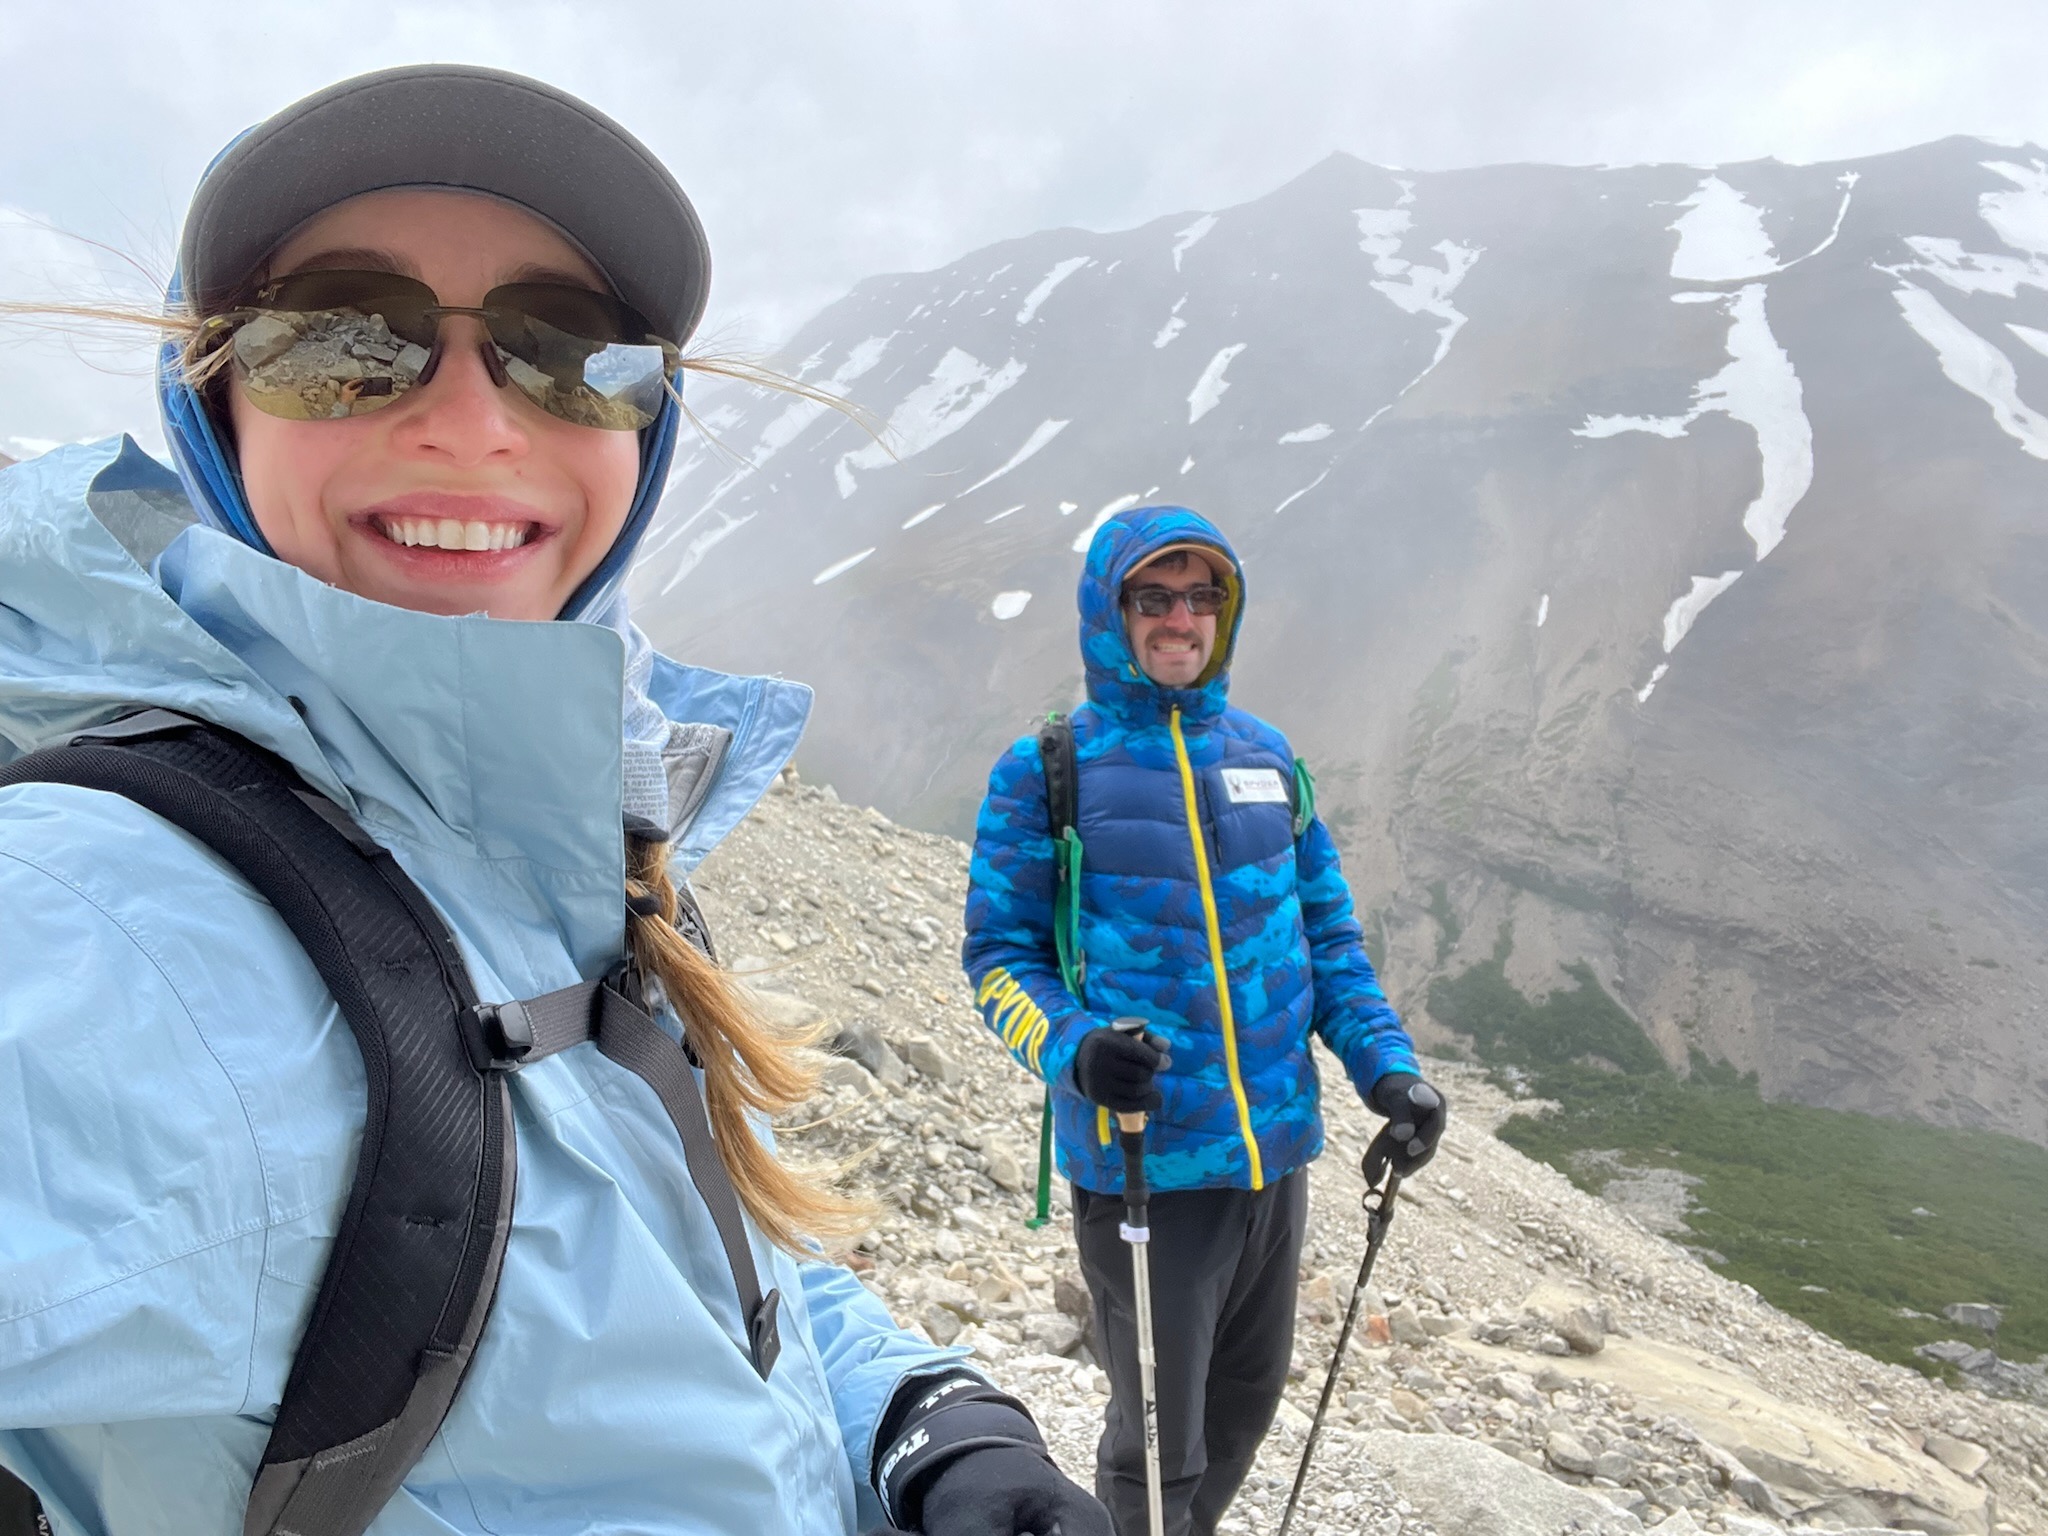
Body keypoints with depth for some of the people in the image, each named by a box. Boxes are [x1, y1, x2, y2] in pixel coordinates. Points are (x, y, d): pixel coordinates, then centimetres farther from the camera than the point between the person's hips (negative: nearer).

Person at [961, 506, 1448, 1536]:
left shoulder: (1265, 754, 7)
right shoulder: (1044, 769, -6)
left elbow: (1327, 929, 12)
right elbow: (997, 950, -4)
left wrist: (1386, 1063, -1)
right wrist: (1073, 1050, -22)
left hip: (1276, 1146, 5)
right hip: (1141, 1160, -5)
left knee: (1247, 1401, 23)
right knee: (1160, 1440, 8)